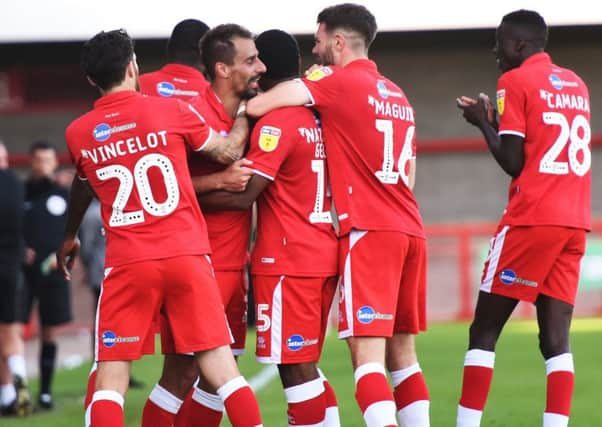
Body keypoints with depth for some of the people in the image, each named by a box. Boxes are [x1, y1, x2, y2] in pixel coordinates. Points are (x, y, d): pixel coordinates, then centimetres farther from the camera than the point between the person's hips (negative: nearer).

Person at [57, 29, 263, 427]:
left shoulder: (79, 134, 4)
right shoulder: (172, 111, -1)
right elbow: (229, 151, 13)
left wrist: (69, 239, 45)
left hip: (127, 265, 0)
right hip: (187, 258, 0)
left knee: (111, 378, 3)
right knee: (221, 368, 4)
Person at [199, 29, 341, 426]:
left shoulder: (275, 124, -14)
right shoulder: (320, 120, 11)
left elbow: (243, 195, -19)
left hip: (287, 262, -8)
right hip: (324, 256, 8)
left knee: (296, 367, -6)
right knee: (305, 366, 15)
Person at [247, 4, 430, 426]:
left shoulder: (337, 80, -4)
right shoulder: (398, 96, 19)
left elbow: (258, 106, -11)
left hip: (369, 231, -8)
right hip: (410, 230, 8)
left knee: (367, 355, -12)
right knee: (402, 354, 12)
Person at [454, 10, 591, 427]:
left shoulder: (515, 82, -4)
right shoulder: (576, 85, 18)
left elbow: (513, 162, -9)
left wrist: (484, 123, 6)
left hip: (532, 219, -6)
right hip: (575, 221, 6)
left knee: (484, 331, 1)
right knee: (556, 337, 1)